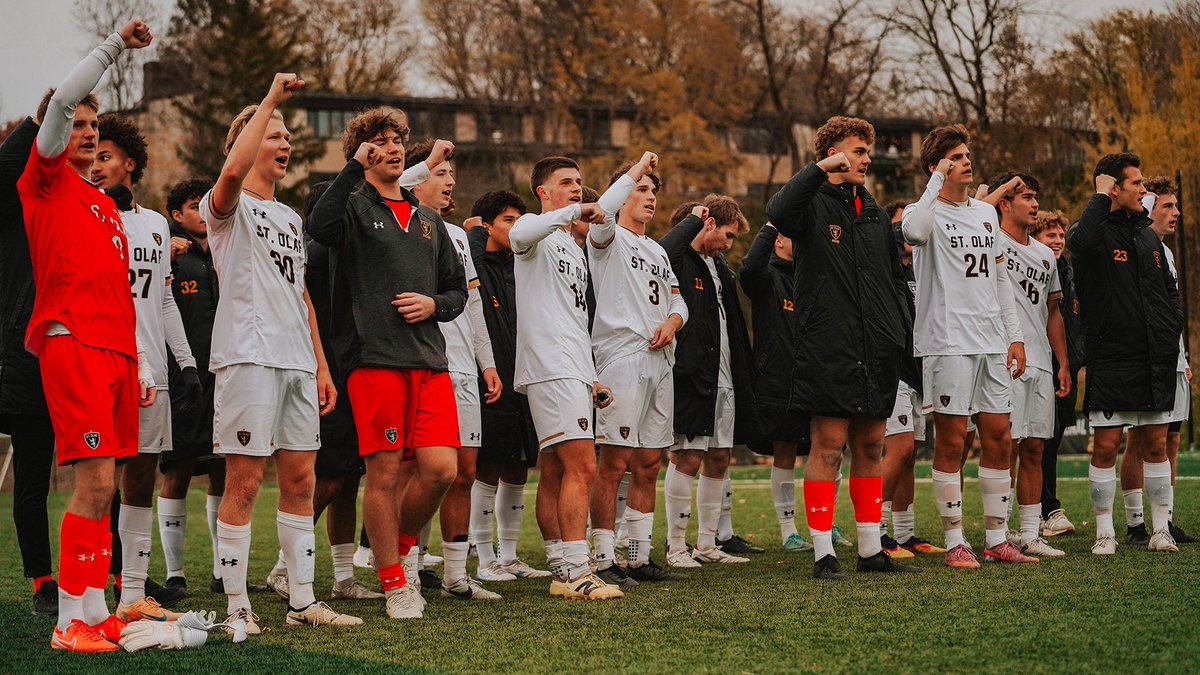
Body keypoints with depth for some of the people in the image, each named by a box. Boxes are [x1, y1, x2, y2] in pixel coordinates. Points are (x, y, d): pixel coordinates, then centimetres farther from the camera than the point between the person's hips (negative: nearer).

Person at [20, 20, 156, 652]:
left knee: (102, 487, 6)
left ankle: (97, 611, 10)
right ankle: (69, 622, -9)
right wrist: (114, 45, -6)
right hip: (72, 344, -7)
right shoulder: (46, 181, 5)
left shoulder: (106, 205, 24)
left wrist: (142, 365, 21)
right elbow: (62, 98, -10)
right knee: (95, 481, -13)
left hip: (116, 351, 7)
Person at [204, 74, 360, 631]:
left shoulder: (290, 218, 23)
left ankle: (302, 601, 12)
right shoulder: (230, 208, 0)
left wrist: (321, 365, 18)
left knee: (300, 480, 7)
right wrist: (270, 100, -19)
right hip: (248, 356, -7)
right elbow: (232, 172, -25)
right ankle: (236, 605, -2)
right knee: (244, 482, -6)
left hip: (298, 361, 7)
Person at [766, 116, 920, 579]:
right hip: (828, 348, -6)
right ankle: (824, 554, -1)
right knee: (828, 446, -6)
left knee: (870, 447, 10)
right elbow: (778, 211, -26)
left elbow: (896, 277, 24)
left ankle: (871, 551, 17)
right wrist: (821, 169, -27)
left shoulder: (875, 214, 19)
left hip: (878, 351, 7)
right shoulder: (814, 205, -2)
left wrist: (902, 329, 13)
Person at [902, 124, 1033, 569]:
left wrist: (1014, 335, 14)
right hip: (947, 342, -6)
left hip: (991, 342, 6)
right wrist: (938, 180, -20)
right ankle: (954, 543, 1)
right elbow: (914, 232, -30)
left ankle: (997, 539, 13)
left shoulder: (986, 212, 17)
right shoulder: (927, 212, -3)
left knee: (998, 437, 6)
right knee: (951, 440, -4)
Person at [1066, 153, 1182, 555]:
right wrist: (1100, 197, -19)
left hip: (1155, 361, 6)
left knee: (1156, 445, 8)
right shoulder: (1098, 232, -5)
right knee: (1105, 446, -3)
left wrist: (1172, 327, 9)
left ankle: (1161, 529, 15)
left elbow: (1169, 288, 26)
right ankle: (1105, 532, 5)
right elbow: (1079, 242, -31)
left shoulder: (1148, 236, 16)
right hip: (1111, 359, -6)